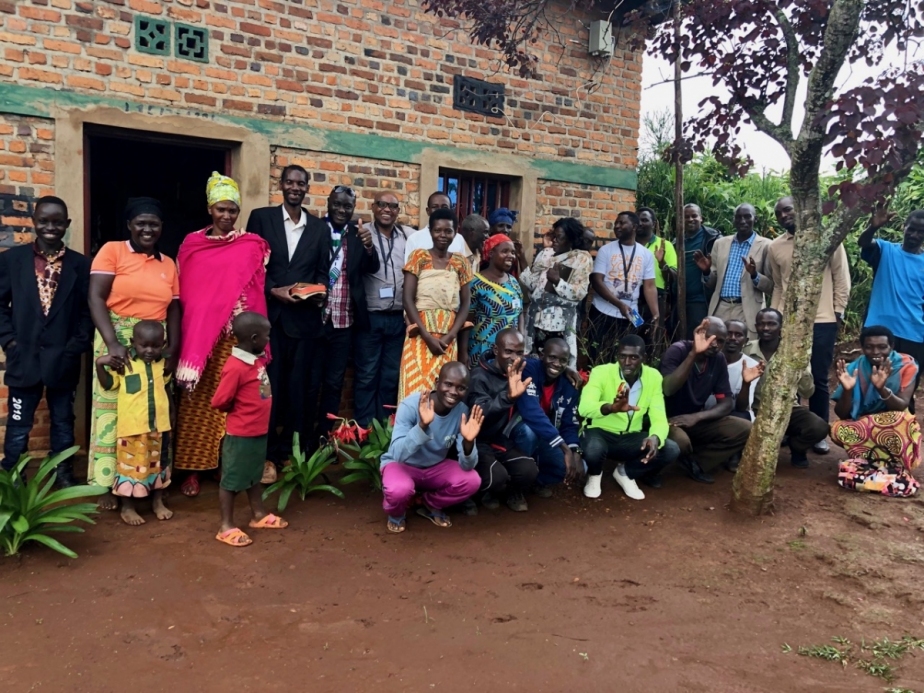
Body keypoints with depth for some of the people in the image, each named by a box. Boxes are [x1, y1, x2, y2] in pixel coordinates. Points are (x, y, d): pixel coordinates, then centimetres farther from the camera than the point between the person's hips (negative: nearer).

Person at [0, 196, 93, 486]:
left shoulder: (80, 264, 2)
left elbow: (88, 310, 1)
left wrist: (77, 346, -8)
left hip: (63, 360, 0)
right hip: (24, 357, 0)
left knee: (63, 422, 13)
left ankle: (63, 474, 27)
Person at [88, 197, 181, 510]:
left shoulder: (168, 264, 13)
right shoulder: (112, 251, 0)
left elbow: (173, 309, 11)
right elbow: (95, 298, -9)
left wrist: (173, 350, -3)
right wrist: (112, 343, -21)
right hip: (118, 341, -4)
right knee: (113, 409, -1)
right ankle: (108, 483, 9)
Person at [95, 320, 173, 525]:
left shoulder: (163, 364, 6)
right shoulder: (124, 364, -8)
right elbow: (107, 384, -6)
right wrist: (100, 364, -15)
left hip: (159, 425, 4)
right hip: (132, 426, -4)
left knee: (158, 464, 16)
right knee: (130, 466, 4)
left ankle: (158, 502, 32)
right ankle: (127, 507, 19)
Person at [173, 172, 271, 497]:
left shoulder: (251, 246, 5)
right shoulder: (192, 244, 7)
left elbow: (256, 291, 4)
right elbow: (182, 291, 7)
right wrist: (191, 333, -3)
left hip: (236, 336, 0)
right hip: (198, 334, 1)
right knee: (198, 401, 3)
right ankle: (193, 468, 10)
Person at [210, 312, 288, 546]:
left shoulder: (258, 359, 2)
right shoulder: (235, 367, -25)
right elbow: (219, 402, -22)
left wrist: (249, 409, 3)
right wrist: (240, 411, -6)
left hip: (259, 432, 9)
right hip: (241, 435, -8)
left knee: (254, 475, 22)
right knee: (232, 479, 6)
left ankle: (259, 515, 37)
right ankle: (226, 526, 17)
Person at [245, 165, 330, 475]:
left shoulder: (320, 227, 11)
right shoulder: (261, 217, 5)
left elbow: (323, 271, 10)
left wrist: (319, 292, -10)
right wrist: (274, 290, -12)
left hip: (304, 317, 2)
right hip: (269, 314, -2)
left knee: (297, 387, 7)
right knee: (269, 386, 3)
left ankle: (290, 452, 17)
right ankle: (267, 455, 12)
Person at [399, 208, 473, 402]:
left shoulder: (461, 263, 9)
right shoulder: (418, 257, 2)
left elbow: (465, 303, 6)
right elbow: (408, 299, -5)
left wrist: (449, 336, -8)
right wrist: (427, 336, -13)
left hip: (449, 338, 2)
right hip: (421, 336, -2)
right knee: (416, 389, -5)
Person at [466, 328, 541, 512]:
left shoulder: (521, 373, 2)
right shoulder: (480, 376, -18)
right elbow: (479, 415, -34)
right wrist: (507, 396, -49)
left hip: (500, 439, 5)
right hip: (477, 441, -5)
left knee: (529, 471, -19)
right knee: (497, 476, -29)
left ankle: (514, 492, 16)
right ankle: (487, 492, 9)